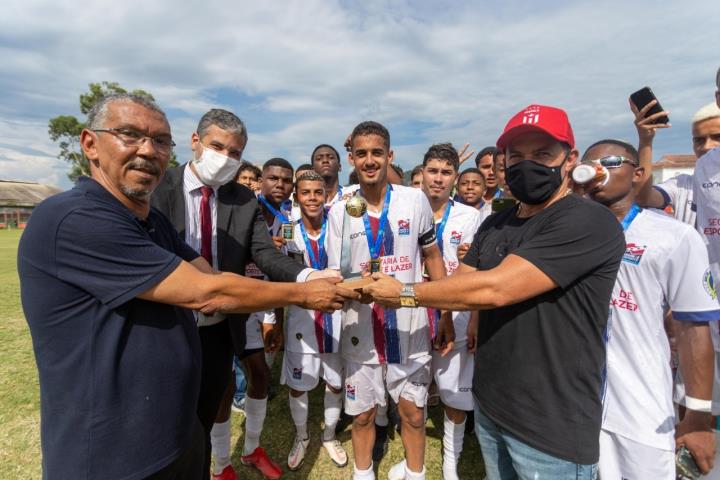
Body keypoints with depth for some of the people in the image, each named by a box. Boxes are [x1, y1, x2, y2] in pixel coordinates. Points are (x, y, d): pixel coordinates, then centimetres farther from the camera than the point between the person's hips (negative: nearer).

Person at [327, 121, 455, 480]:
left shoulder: (415, 200, -6)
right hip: (361, 328, 1)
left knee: (413, 412, 15)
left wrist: (446, 316, 3)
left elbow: (433, 258, 4)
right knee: (362, 414, 17)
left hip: (409, 325, 0)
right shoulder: (339, 212, -5)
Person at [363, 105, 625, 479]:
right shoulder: (495, 225, 6)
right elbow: (457, 286, 2)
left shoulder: (589, 222, -20)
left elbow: (493, 289, -28)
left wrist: (405, 293, -18)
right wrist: (385, 291, -13)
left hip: (553, 425, -6)